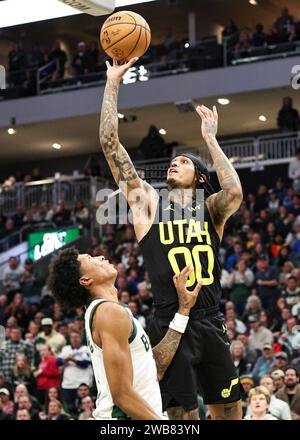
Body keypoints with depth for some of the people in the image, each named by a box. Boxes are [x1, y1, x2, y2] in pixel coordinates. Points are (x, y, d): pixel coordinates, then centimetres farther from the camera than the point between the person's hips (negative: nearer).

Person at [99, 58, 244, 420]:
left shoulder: (210, 210, 8)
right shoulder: (147, 202, 6)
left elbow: (234, 192, -17)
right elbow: (110, 143, 1)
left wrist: (209, 138, -7)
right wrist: (112, 82, -1)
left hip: (211, 323, 2)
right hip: (170, 324, -2)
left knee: (229, 410, 10)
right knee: (182, 415, -1)